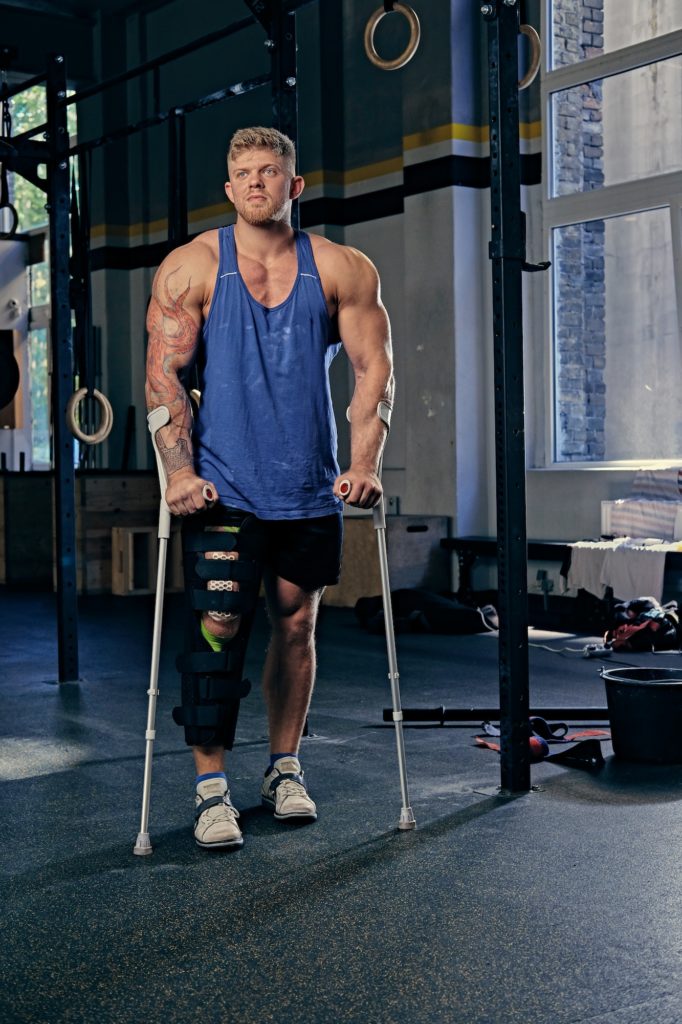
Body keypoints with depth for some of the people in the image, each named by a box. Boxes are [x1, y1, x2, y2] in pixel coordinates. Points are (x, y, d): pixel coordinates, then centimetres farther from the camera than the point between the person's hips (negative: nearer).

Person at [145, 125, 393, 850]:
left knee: (296, 626, 10)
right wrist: (180, 471, -14)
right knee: (217, 627, -9)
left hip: (311, 490, 2)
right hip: (223, 489, -2)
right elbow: (164, 373, -3)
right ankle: (211, 788, 0)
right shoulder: (192, 267, 1)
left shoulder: (341, 270, 4)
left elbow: (373, 368, 3)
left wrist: (363, 464, -8)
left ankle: (284, 770, 25)